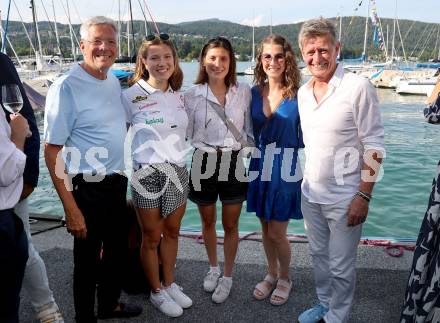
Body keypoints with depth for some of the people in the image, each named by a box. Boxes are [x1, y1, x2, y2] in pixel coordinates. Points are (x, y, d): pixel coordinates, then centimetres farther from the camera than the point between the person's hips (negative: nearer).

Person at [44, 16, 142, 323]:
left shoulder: (114, 81, 5)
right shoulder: (66, 87, -17)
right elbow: (52, 151, -17)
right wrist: (71, 209, -19)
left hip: (117, 183, 7)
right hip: (88, 189, -7)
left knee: (117, 250, 22)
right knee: (88, 258, 10)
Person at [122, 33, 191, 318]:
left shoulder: (179, 96, 6)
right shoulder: (132, 96, -11)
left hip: (179, 172, 5)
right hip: (148, 174, -5)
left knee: (172, 232, 17)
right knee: (152, 237, 10)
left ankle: (170, 283, 36)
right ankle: (157, 291, 30)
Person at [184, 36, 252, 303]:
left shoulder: (244, 92, -2)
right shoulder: (193, 95, -3)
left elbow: (249, 129, 5)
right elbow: (187, 133, 3)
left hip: (233, 161, 0)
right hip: (204, 162, 1)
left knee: (230, 225, 10)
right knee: (208, 222, 18)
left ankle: (227, 276, 30)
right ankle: (213, 268, 42)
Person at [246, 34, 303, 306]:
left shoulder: (298, 95, -10)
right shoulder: (255, 93, 2)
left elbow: (306, 136, -6)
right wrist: (255, 158, 9)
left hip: (286, 169, -4)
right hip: (260, 167, 4)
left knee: (277, 232, 2)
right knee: (266, 229, 16)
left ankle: (285, 278, 28)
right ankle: (271, 274, 37)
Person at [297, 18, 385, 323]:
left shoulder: (358, 87, -15)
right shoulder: (303, 92, 5)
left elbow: (375, 147, -14)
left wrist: (363, 197, -16)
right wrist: (307, 183, 16)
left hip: (344, 199, -6)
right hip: (310, 194, 6)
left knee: (341, 266, 8)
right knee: (319, 255, 21)